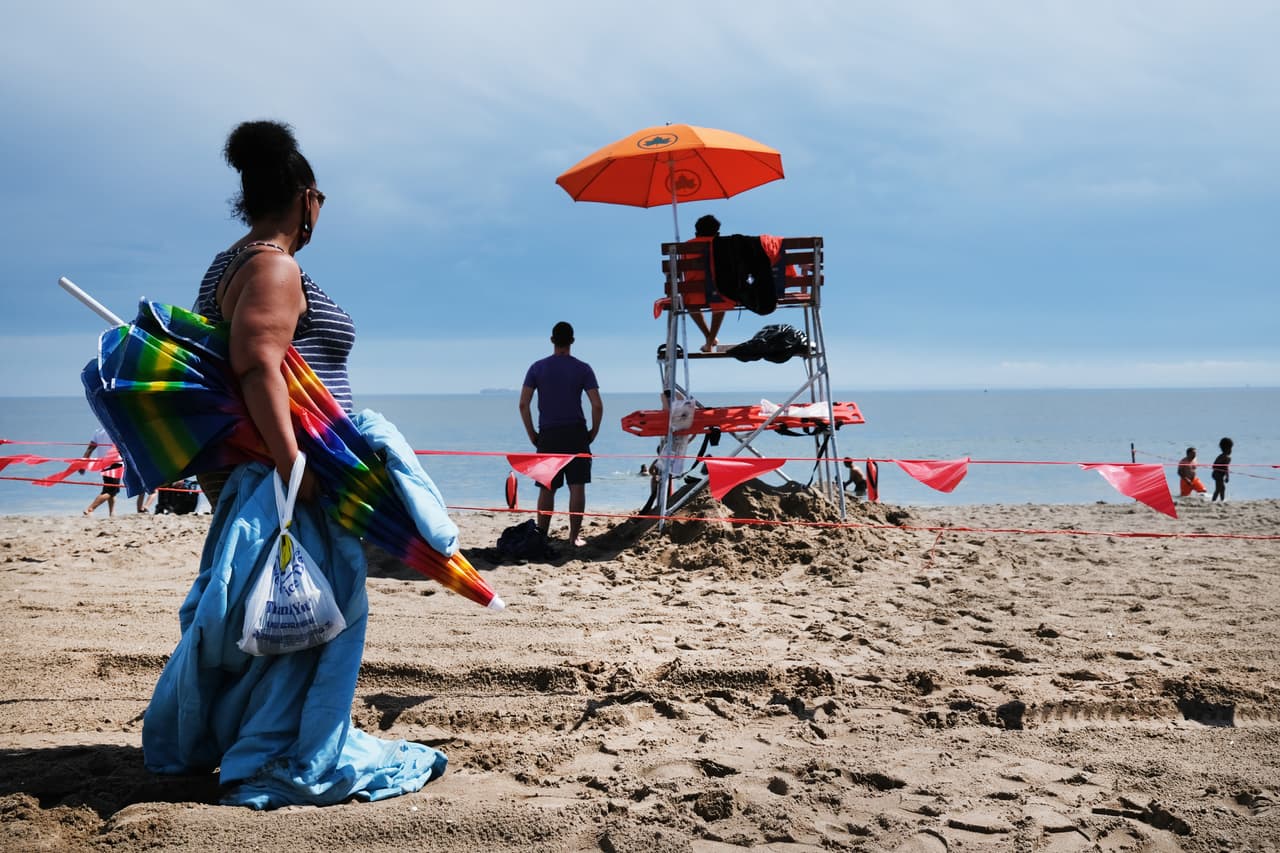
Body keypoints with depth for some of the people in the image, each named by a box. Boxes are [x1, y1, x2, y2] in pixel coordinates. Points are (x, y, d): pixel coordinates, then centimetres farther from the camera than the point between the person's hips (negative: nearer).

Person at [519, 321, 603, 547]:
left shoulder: (537, 368, 3)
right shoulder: (583, 369, 0)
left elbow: (523, 405, -2)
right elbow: (597, 406, -7)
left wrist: (532, 434, 6)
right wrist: (594, 432, 5)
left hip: (548, 435, 1)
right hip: (576, 433, -1)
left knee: (546, 489, 7)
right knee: (577, 486, 2)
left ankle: (541, 536, 8)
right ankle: (574, 536, 2)